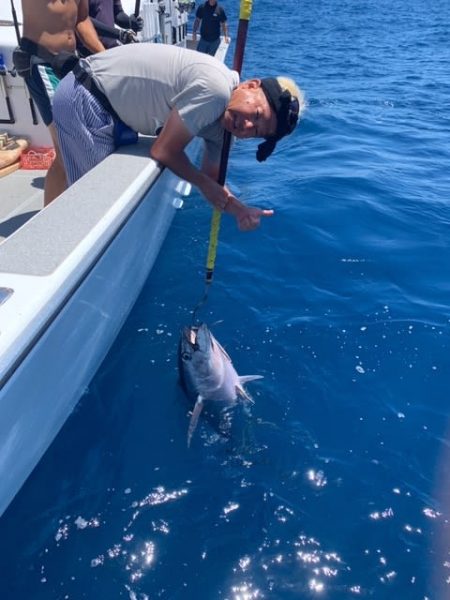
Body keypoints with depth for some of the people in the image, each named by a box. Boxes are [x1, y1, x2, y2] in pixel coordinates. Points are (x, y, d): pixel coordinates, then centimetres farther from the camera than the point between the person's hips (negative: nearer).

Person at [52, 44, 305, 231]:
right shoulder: (214, 90, -27)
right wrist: (204, 183, -8)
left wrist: (240, 210, -9)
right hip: (83, 98, -8)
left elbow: (212, 179, 8)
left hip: (109, 105, 8)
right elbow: (164, 151, -22)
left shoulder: (221, 123, 0)